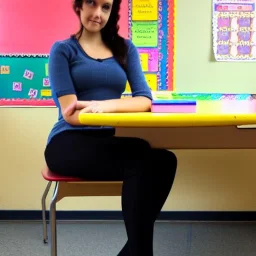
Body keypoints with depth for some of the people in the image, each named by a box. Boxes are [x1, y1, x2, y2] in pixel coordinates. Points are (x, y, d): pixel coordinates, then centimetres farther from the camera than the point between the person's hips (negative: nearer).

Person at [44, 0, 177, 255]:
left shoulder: (125, 49, 16)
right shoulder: (63, 50, 5)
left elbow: (144, 100, 2)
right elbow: (70, 114, -6)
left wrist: (106, 105, -17)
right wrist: (120, 110, -17)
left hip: (107, 141, 4)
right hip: (69, 144, -4)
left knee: (164, 161, -28)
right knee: (143, 163, -31)